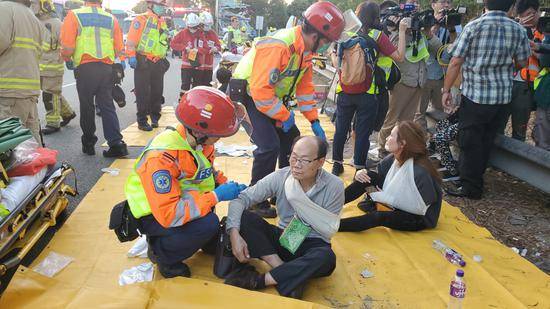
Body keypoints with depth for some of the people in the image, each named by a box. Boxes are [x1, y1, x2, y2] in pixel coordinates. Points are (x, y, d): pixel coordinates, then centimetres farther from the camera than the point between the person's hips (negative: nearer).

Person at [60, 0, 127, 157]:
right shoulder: (111, 19, 9)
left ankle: (89, 143, 20)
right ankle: (116, 143, -3)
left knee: (86, 106, 10)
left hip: (85, 68, -2)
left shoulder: (74, 15, 0)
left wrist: (68, 61, 11)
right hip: (106, 68, 2)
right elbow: (119, 49, 6)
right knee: (107, 106, 7)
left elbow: (67, 47, -8)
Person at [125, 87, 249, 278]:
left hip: (177, 200, 8)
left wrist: (226, 184, -10)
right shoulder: (162, 157, -35)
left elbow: (206, 170, 9)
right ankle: (160, 252, -4)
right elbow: (168, 214, -37)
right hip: (154, 216, -8)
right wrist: (216, 196, -33)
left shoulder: (198, 139, -12)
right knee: (207, 223, -28)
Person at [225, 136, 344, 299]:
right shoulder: (280, 177, -11)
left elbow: (329, 230, -17)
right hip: (282, 238, 2)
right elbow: (241, 197, -13)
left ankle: (256, 280, -27)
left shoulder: (334, 186, -14)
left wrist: (299, 199, -24)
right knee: (245, 217, -22)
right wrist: (234, 233, -29)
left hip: (312, 245, -2)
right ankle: (288, 275, -27)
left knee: (326, 258, -38)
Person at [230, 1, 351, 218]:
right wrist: (284, 116, -21)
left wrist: (314, 121, 3)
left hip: (273, 97, 9)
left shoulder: (305, 50, -1)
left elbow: (305, 87, 8)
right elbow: (261, 90, -32)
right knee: (270, 146, -18)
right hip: (249, 95, -9)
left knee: (292, 140, 9)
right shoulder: (278, 47, -30)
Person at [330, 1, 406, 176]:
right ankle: (360, 168, 11)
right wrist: (402, 32, 3)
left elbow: (337, 63, 9)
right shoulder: (378, 36, -5)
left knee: (341, 129, 14)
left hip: (345, 90, 3)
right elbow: (399, 57, -5)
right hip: (368, 93, -3)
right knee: (363, 132, 5)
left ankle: (337, 164, 24)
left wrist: (332, 54, 29)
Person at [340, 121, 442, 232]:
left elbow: (422, 207, -26)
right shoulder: (394, 158, -9)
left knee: (379, 216, -32)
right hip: (400, 204, 7)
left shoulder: (420, 171, -31)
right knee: (368, 177, -9)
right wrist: (362, 173, -17)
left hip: (420, 219, -7)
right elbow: (379, 174, 7)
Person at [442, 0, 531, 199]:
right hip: (502, 96, 4)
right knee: (486, 141, 16)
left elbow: (455, 62, -10)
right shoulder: (518, 30, 1)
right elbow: (522, 63, 9)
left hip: (474, 94, -4)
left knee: (470, 143, 5)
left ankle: (471, 188, 10)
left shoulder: (473, 27, -9)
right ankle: (476, 178, 28)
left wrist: (446, 90, -2)